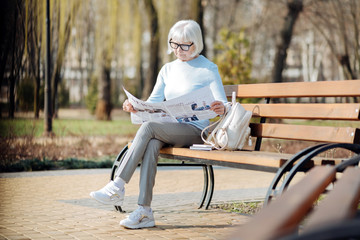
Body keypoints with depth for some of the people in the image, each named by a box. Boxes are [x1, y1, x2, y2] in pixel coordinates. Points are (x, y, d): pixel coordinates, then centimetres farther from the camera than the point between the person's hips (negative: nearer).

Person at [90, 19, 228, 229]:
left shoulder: (208, 69, 3)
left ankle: (117, 187, -32)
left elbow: (223, 105, -5)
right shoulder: (168, 70, 18)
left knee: (149, 127, -30)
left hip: (196, 131, -4)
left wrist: (221, 108, -30)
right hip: (169, 131, 4)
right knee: (152, 143, -32)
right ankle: (144, 212, -37)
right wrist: (134, 106, -10)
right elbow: (153, 102, 12)